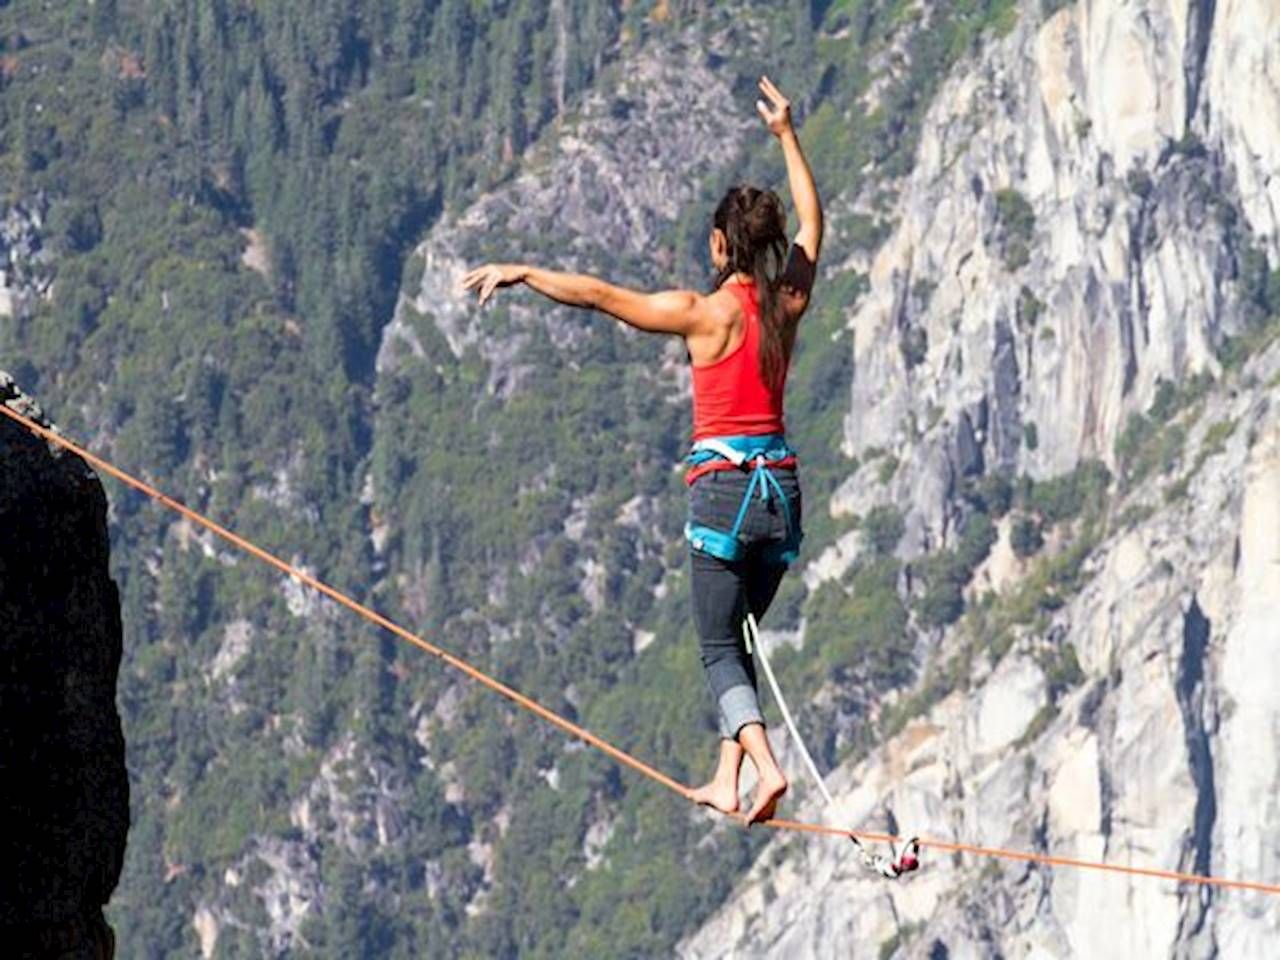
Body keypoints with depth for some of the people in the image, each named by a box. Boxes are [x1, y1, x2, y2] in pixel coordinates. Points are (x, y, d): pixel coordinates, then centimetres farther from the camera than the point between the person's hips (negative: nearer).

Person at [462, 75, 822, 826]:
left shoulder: (706, 314, -9)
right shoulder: (788, 304, 5)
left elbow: (601, 296, -12)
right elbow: (812, 223, 22)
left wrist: (524, 273, -8)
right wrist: (787, 136, 31)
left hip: (724, 485, -5)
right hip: (781, 487, 6)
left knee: (721, 649, -3)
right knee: (740, 639, 16)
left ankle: (765, 765, -21)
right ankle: (727, 779, 13)